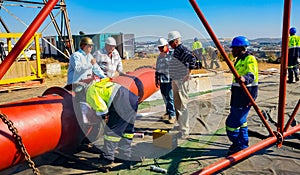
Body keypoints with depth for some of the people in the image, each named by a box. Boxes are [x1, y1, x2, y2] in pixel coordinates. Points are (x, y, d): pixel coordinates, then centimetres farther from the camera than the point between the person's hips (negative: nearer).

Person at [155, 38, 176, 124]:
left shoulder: (172, 55, -6)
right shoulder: (159, 56, 15)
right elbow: (157, 69, 22)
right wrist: (156, 79, 21)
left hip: (170, 80, -6)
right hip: (162, 80, 6)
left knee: (170, 97, -8)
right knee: (165, 97, 12)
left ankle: (172, 115, -2)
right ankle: (168, 112, 26)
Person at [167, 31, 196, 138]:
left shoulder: (181, 49, -15)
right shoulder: (176, 50, 16)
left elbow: (192, 59, -30)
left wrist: (189, 73, -25)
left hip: (181, 81, -11)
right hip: (175, 81, 11)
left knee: (182, 106, -7)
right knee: (177, 105, 19)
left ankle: (184, 131, -1)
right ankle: (180, 125, 34)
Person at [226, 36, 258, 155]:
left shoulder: (250, 59, -15)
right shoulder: (240, 59, 16)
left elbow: (251, 75, -33)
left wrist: (244, 78, -52)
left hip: (245, 95, -11)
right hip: (239, 95, 11)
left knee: (232, 122, -8)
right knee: (241, 120, 17)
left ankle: (238, 145, 5)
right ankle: (243, 145, 28)